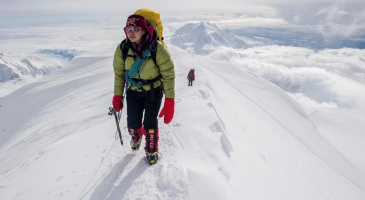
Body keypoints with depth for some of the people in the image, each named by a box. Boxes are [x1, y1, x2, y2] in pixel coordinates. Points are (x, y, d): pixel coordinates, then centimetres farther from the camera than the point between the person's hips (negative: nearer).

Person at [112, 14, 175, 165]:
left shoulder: (157, 48, -25)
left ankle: (151, 150, 34)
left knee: (150, 124, 3)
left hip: (154, 91, -2)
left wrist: (169, 102, -24)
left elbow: (168, 74, -20)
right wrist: (117, 96, 0)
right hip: (133, 91, 2)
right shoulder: (122, 49, -15)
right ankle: (136, 136, 45)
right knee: (133, 123, 5)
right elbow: (119, 73, -1)